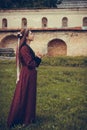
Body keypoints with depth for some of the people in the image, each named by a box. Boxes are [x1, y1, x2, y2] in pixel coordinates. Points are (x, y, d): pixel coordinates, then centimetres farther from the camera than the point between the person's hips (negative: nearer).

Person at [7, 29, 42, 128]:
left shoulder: (27, 47, 13)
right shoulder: (24, 48, -18)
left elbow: (34, 63, 15)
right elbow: (30, 63, -21)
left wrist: (37, 57, -3)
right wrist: (37, 58, -4)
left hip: (30, 75, 10)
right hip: (26, 76, -10)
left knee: (30, 97, 16)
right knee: (23, 97, 0)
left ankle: (28, 117, 28)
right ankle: (23, 119, 11)